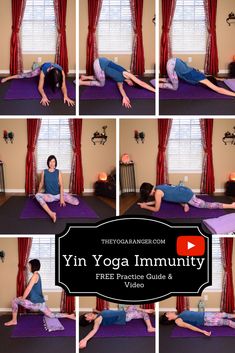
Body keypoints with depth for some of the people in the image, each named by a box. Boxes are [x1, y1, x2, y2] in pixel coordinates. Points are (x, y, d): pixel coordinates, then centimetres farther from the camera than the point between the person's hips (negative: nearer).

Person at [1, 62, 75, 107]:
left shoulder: (61, 72, -44)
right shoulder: (43, 71, -47)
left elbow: (63, 86, -40)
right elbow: (40, 87, -41)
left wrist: (65, 96, -58)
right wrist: (44, 96, -59)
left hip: (54, 67, 2)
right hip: (43, 67, -2)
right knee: (27, 75, -3)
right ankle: (8, 78, 15)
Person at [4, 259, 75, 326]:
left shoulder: (35, 276, -15)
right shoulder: (37, 275, 13)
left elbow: (28, 289, -17)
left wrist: (22, 299, -6)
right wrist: (23, 297, 17)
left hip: (36, 303, -9)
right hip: (40, 302, 9)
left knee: (14, 301, -3)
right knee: (52, 315, 15)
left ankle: (14, 321, 4)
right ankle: (70, 316, 14)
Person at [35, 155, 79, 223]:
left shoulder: (58, 172, -4)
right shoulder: (44, 172, -4)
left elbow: (61, 185, -7)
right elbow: (41, 184, 9)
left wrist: (61, 198, -15)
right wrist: (38, 193, 18)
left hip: (58, 194, 1)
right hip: (49, 195, -1)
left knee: (76, 202, -14)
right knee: (37, 196, -36)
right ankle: (51, 214, -53)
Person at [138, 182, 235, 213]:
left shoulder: (157, 192, -17)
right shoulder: (158, 187, 9)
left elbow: (156, 209, -11)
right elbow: (157, 201, 24)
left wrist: (145, 206, 0)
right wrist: (146, 203, 16)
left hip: (188, 196, -9)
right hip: (185, 190, 9)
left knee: (206, 205, 1)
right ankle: (185, 204, 16)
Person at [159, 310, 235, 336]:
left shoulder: (180, 314, 15)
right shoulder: (177, 321, -11)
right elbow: (188, 326, -23)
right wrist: (203, 331, -36)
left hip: (204, 315, 7)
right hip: (204, 321, -7)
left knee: (224, 314, 7)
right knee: (226, 322, -9)